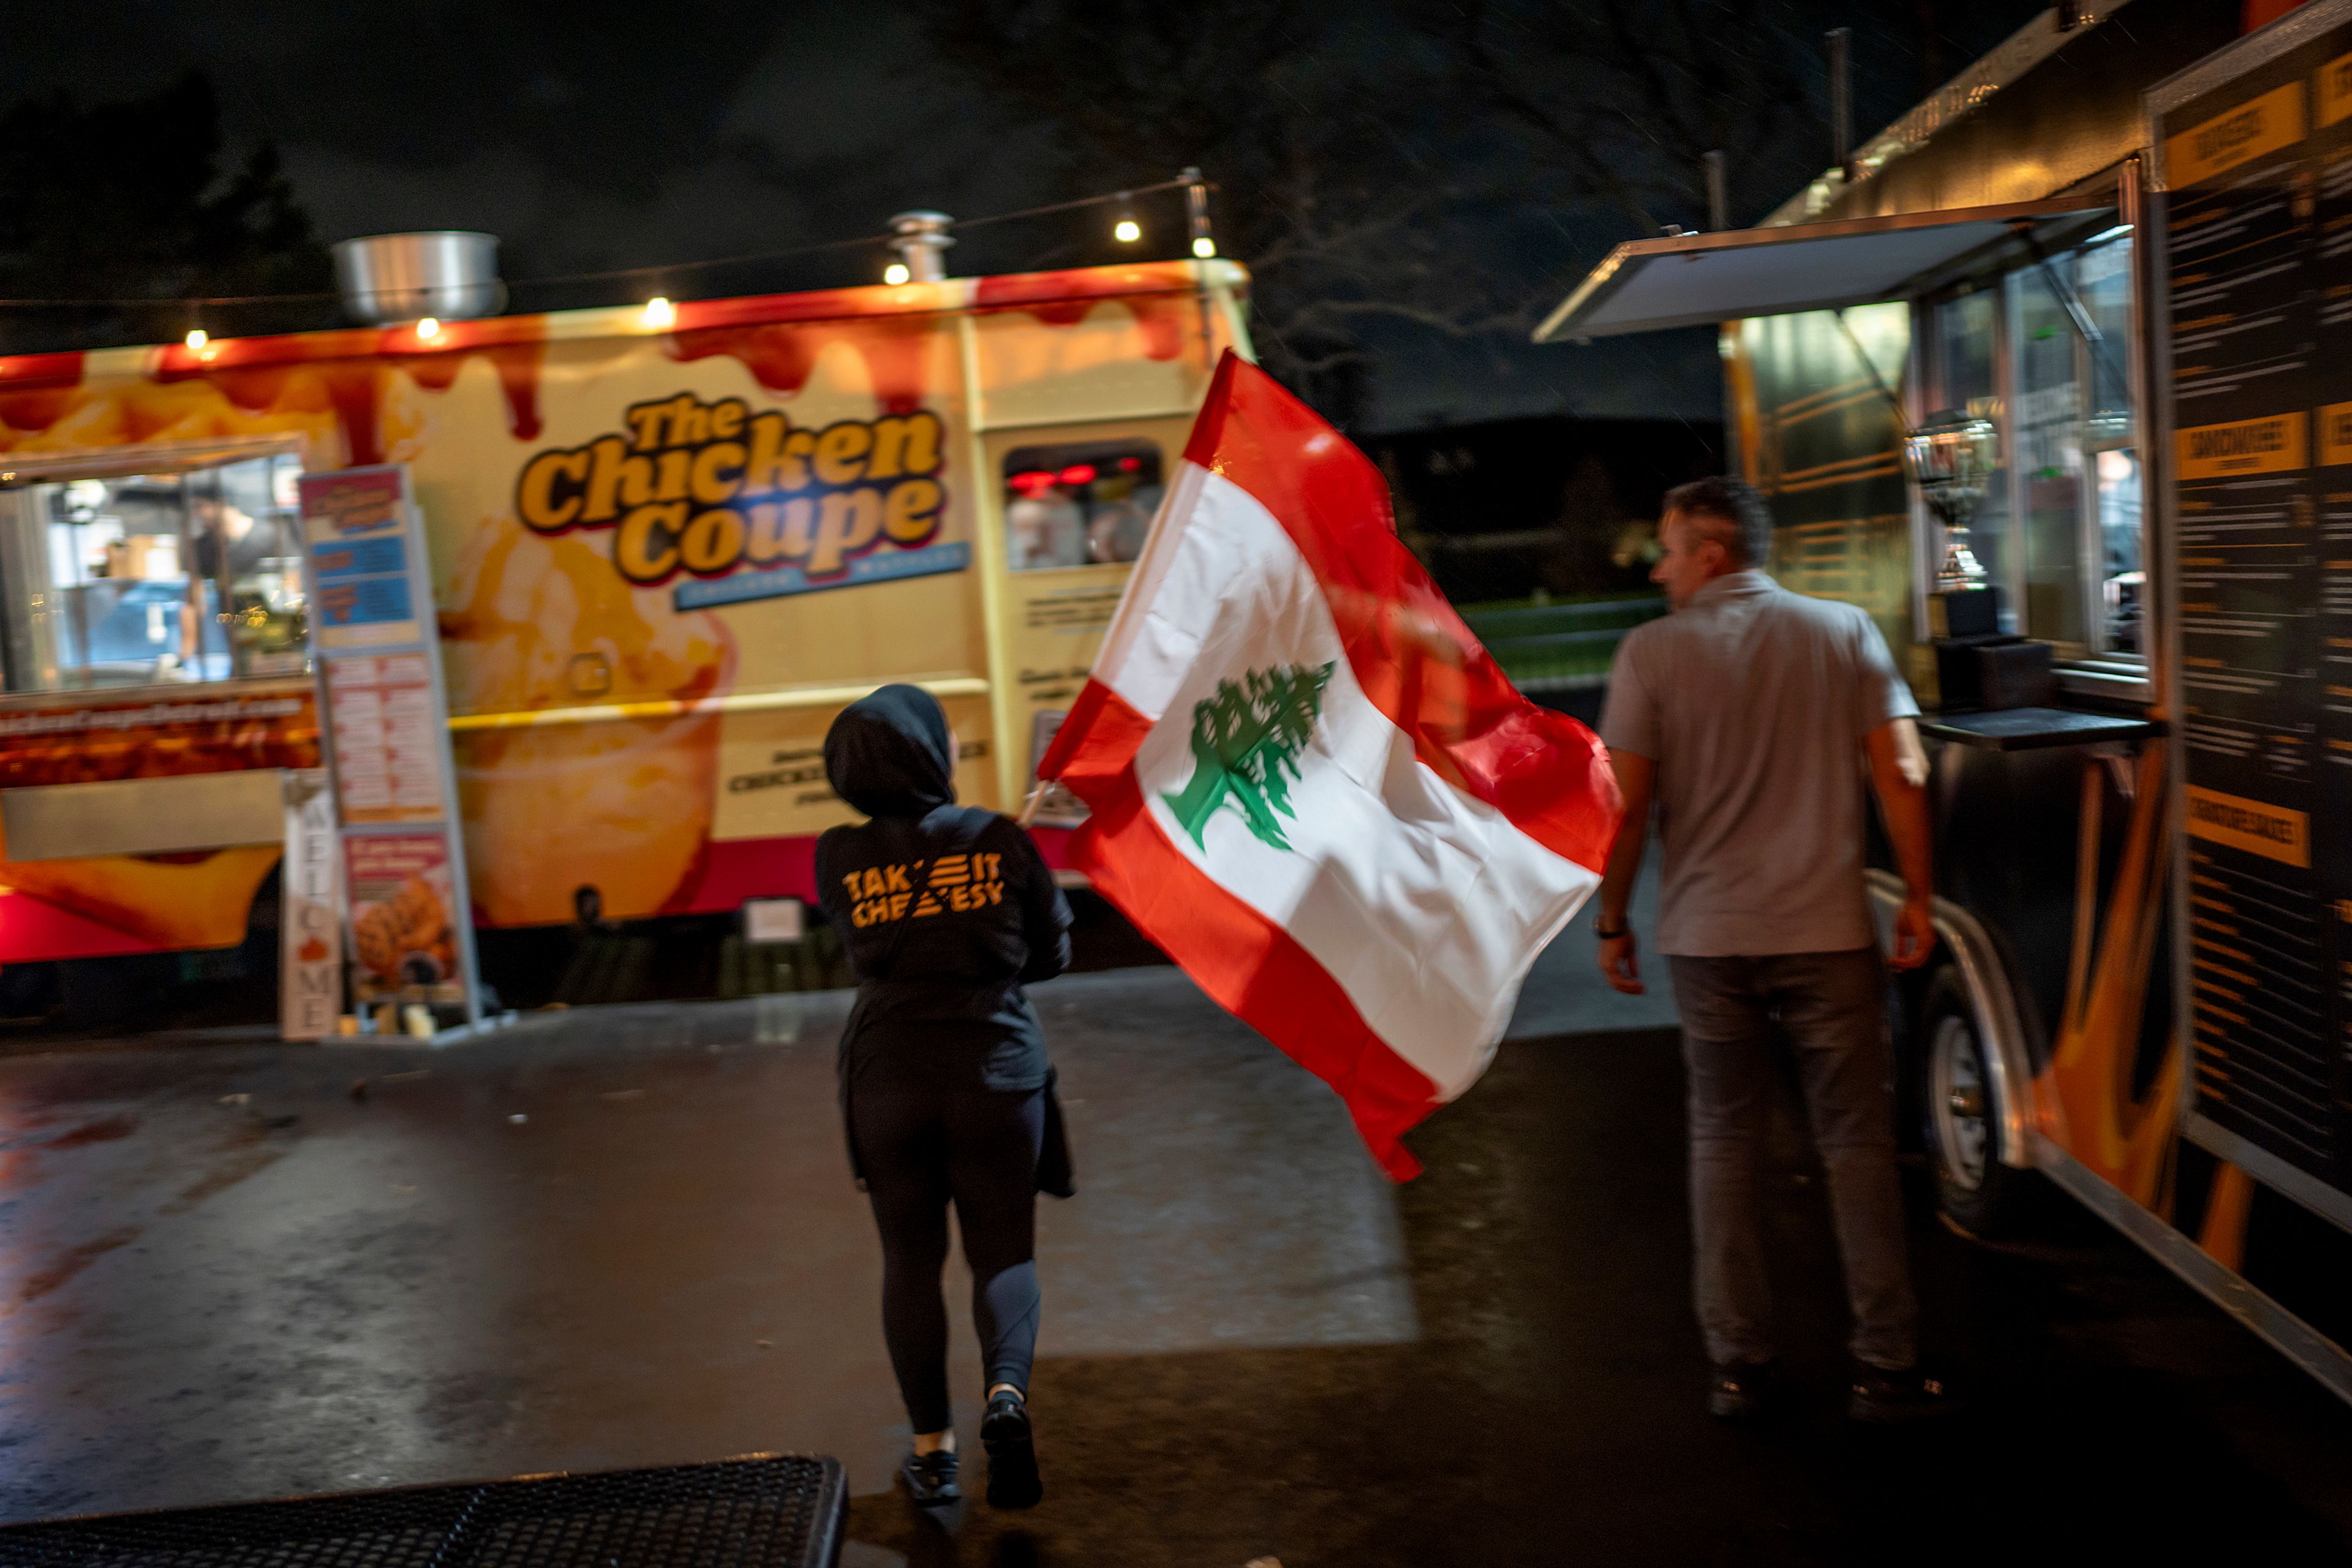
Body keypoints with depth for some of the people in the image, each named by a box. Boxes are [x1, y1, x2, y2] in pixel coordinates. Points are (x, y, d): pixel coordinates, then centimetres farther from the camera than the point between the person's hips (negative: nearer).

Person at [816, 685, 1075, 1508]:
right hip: (997, 1075, -1)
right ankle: (1008, 1392, -14)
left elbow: (865, 949, 9)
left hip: (888, 1084, 1)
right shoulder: (999, 839, -7)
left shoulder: (839, 858, -5)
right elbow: (1050, 954, 3)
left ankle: (932, 1448, 15)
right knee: (1004, 1252, 11)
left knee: (910, 1263, 13)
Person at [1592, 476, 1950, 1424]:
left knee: (1723, 1143, 12)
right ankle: (1886, 1369, 10)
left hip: (1707, 938, 0)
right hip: (1829, 934, 1)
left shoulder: (1653, 652, -3)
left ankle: (1739, 1367, 15)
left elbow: (1625, 803, -5)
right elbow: (1901, 776, -3)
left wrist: (1612, 922, 6)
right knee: (1856, 1144, 8)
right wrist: (1917, 899, 4)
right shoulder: (1845, 633, 2)